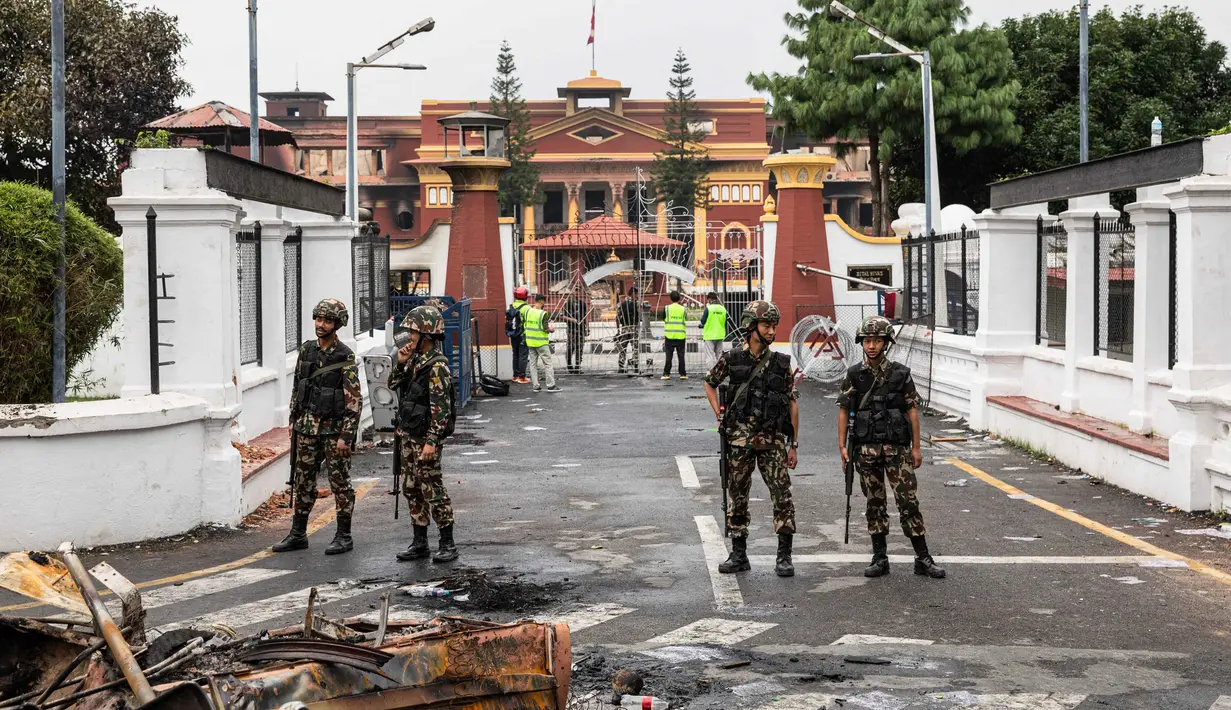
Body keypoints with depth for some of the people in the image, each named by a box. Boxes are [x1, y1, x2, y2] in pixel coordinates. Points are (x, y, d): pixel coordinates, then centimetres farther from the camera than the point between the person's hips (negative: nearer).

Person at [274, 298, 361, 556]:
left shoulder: (345, 357, -13)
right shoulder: (307, 350, 6)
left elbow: (354, 400, -14)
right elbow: (297, 386, 16)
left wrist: (346, 436, -18)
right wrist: (293, 420, 13)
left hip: (334, 429, -6)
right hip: (307, 427, 6)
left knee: (340, 483, 1)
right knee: (303, 481, 11)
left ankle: (343, 537, 9)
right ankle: (298, 534, 20)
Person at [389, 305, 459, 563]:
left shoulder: (437, 366, -17)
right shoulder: (415, 359, 10)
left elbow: (441, 408, -21)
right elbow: (393, 385, 17)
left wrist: (431, 442, -24)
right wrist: (400, 364, -1)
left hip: (426, 438, -9)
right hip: (408, 436, 9)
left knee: (433, 490, -4)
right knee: (411, 489, 12)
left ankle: (448, 544, 4)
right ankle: (419, 543, 20)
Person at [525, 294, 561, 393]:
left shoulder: (528, 311, 2)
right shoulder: (543, 313, -15)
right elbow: (546, 329, -16)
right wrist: (551, 329, 4)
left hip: (530, 341, 6)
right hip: (541, 342, -6)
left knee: (533, 364, 10)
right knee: (547, 363, 2)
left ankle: (535, 385, 10)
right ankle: (551, 385, 1)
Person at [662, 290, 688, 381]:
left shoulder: (667, 308, -3)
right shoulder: (683, 309, 1)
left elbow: (663, 319, 5)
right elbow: (686, 321, 6)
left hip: (669, 335, -1)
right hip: (680, 335, 1)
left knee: (668, 355, 3)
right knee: (681, 355, 5)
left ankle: (666, 374, 2)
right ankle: (683, 374, 5)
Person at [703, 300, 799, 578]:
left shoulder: (781, 363, 2)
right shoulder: (731, 359, 1)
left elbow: (793, 403, 5)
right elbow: (710, 383, 17)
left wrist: (793, 444, 2)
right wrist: (720, 416, 5)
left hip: (773, 440, 0)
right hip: (739, 439, 1)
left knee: (782, 495, -7)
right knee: (737, 497, 6)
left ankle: (784, 556, 0)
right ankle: (739, 554, 16)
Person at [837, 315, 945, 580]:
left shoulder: (901, 373, 0)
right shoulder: (854, 376, 3)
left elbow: (912, 410, 3)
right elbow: (844, 411, 6)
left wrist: (916, 447, 0)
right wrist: (843, 446, -1)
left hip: (898, 448, -1)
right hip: (866, 449, 1)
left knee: (908, 501, -3)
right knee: (875, 504, 7)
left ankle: (923, 558, 2)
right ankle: (880, 558, 14)